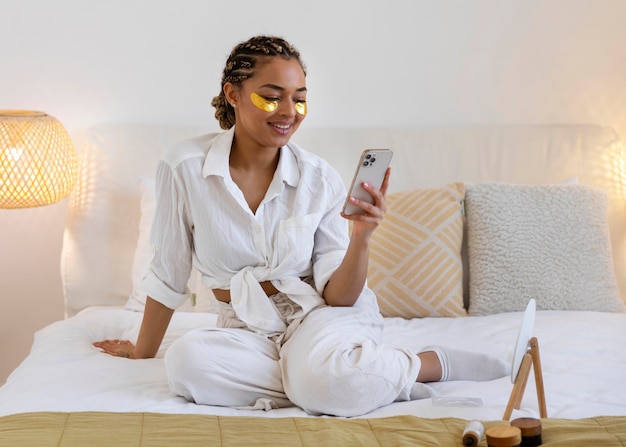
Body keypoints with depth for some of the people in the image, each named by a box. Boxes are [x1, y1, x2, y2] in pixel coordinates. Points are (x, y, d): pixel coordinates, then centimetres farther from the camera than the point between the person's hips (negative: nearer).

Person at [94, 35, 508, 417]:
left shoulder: (321, 178, -6)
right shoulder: (185, 168, -8)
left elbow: (338, 297, -7)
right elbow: (168, 275, 5)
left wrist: (361, 239, -25)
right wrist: (143, 352, 15)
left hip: (320, 313, -2)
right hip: (250, 330, 2)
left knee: (324, 381, -37)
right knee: (187, 361, -33)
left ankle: (434, 362, -9)